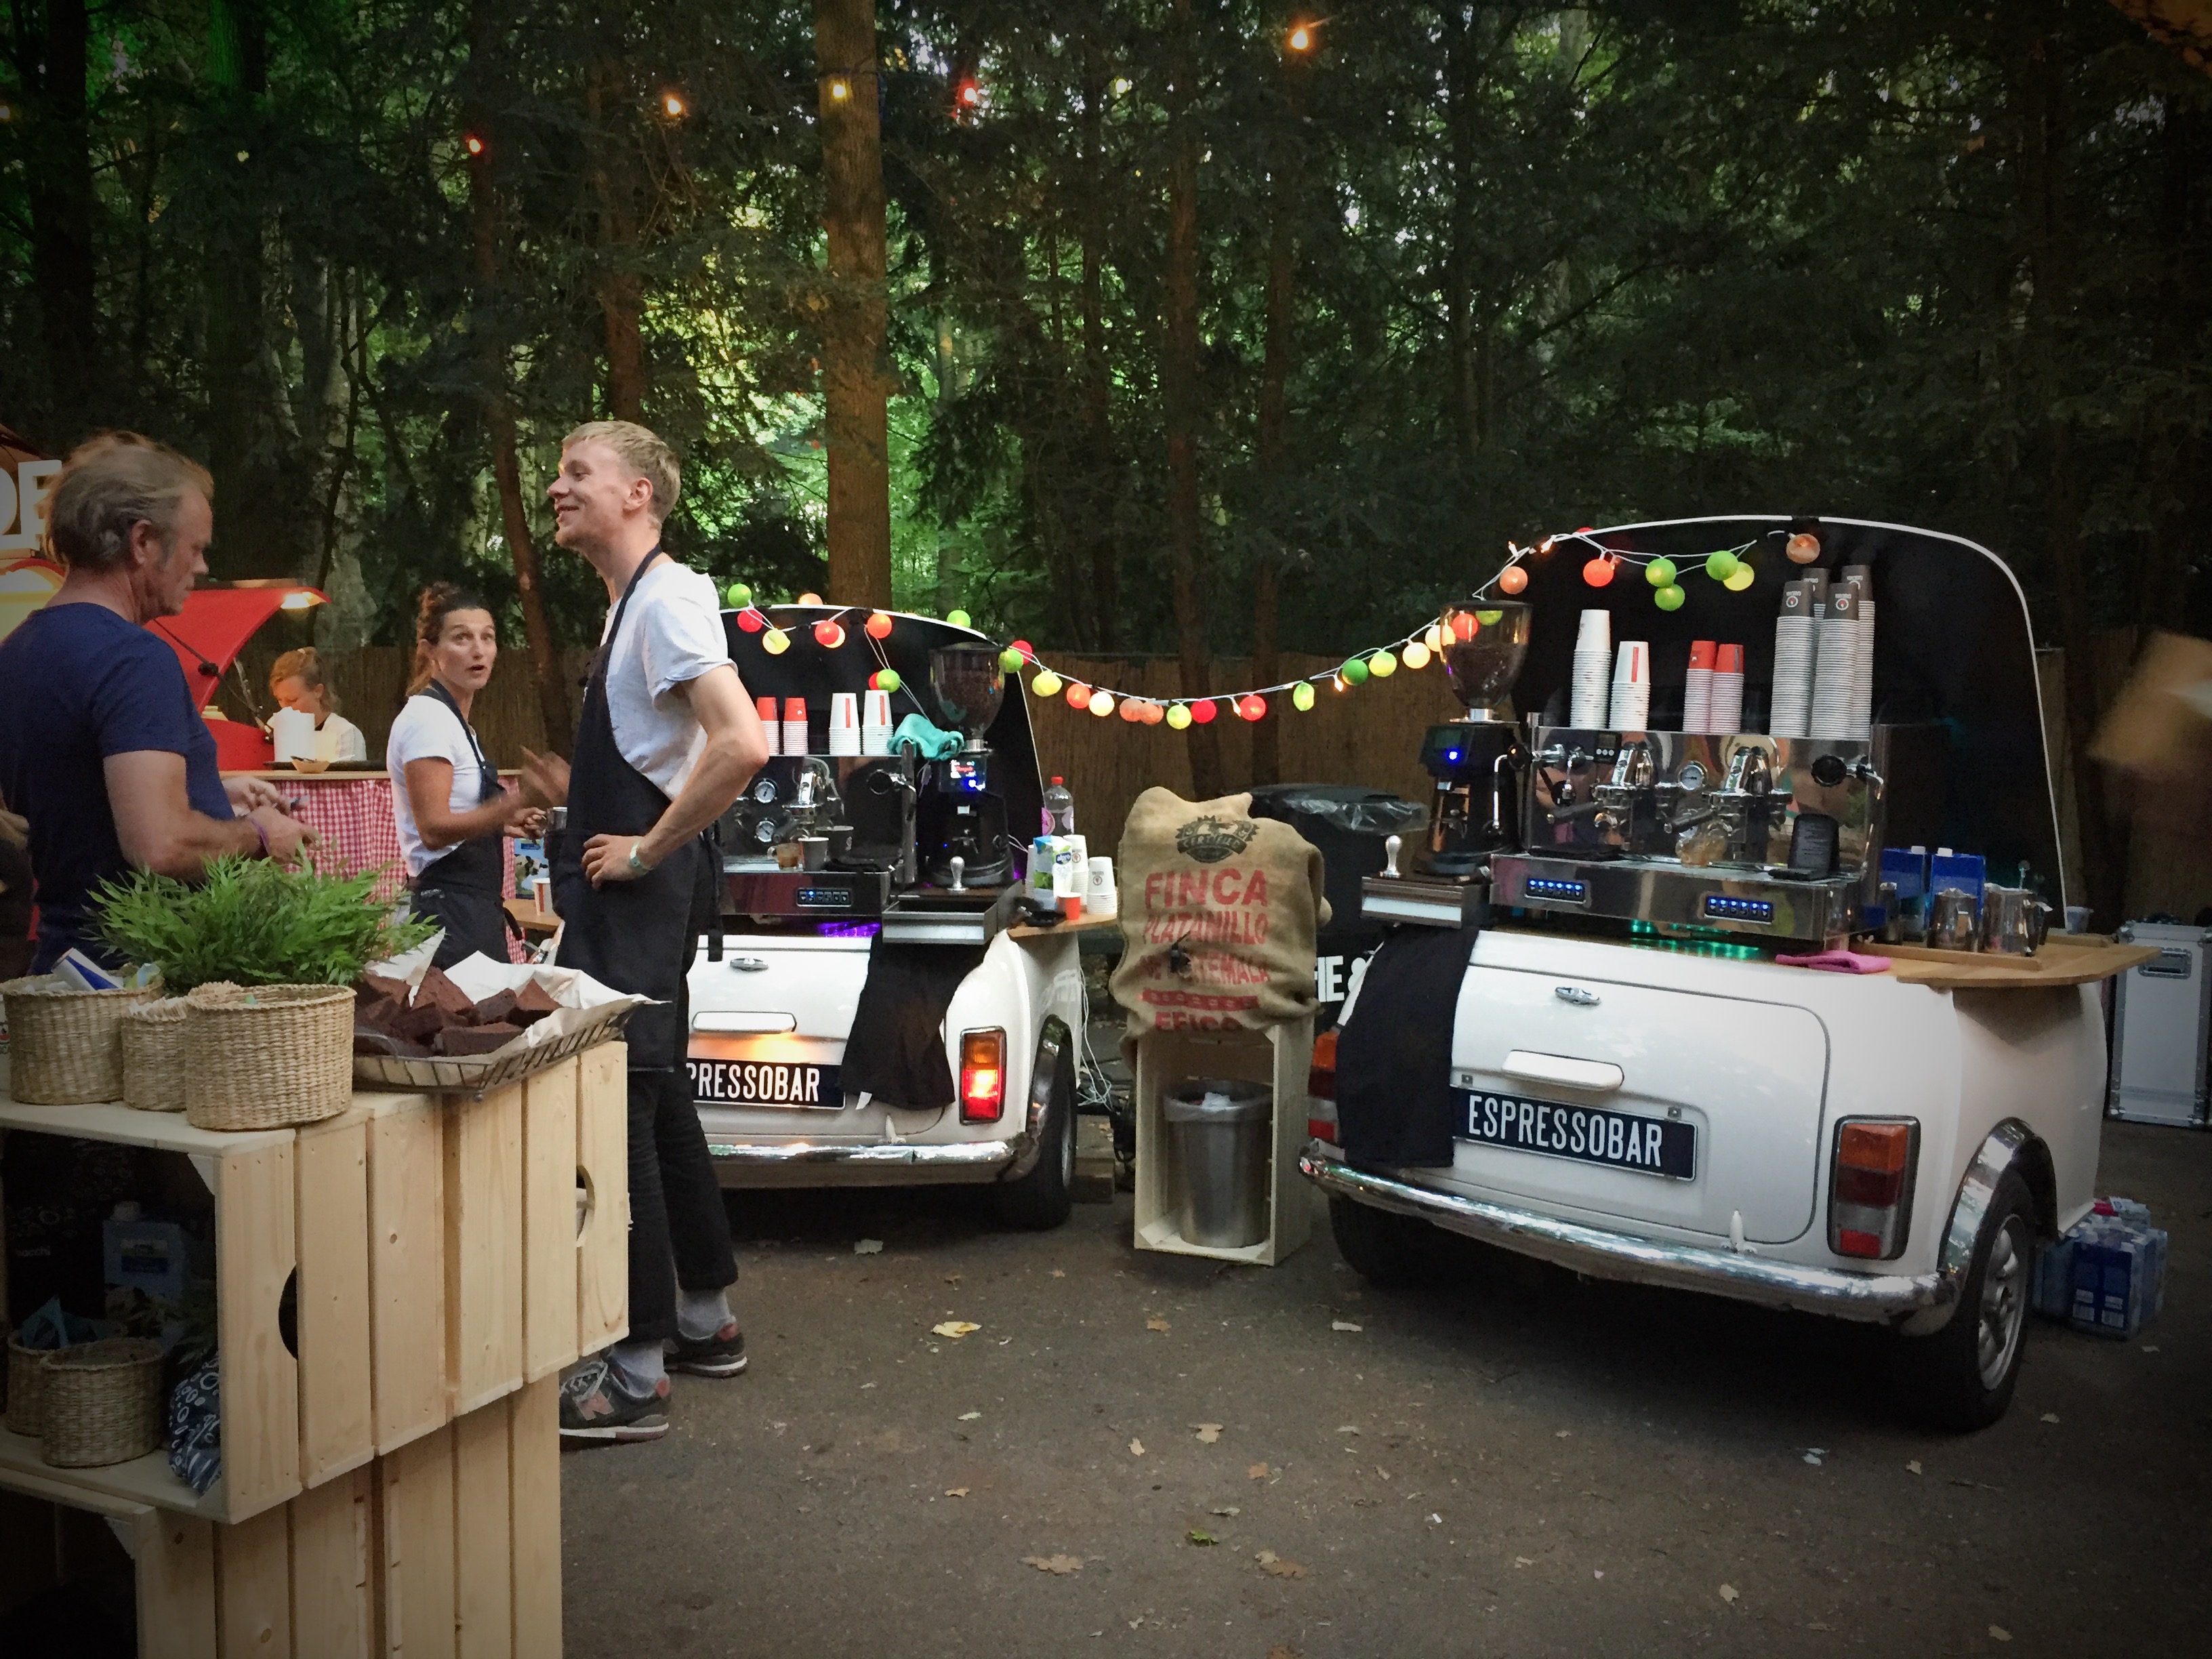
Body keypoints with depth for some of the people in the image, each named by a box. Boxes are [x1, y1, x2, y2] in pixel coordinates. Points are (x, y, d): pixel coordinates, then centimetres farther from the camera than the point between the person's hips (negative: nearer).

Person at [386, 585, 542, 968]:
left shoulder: (453, 721, 18)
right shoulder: (427, 718, -12)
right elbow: (434, 829, -22)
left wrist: (504, 822, 20)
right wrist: (516, 803, -32)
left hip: (473, 909, 10)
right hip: (451, 911, -10)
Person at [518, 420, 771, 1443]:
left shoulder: (668, 598, -14)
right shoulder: (631, 604, 17)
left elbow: (742, 746, -28)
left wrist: (646, 849, -21)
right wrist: (577, 793, 12)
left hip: (635, 896, -11)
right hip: (625, 895, 11)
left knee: (617, 1109, -8)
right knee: (656, 1099, 17)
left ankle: (634, 1377, 0)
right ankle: (705, 1320, 30)